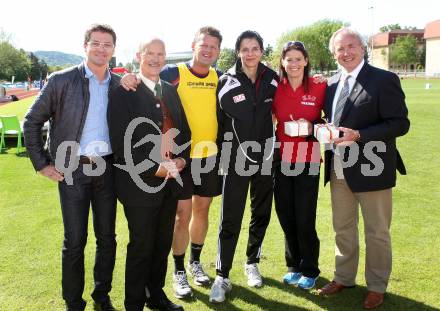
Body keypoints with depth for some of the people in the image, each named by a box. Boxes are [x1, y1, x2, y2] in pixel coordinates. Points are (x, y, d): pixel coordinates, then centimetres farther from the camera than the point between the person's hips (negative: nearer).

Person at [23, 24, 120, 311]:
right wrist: (42, 164, -3)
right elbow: (32, 122, 0)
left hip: (107, 168, 3)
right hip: (73, 169, -3)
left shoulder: (121, 85, 5)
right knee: (75, 240, 2)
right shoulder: (62, 80, -4)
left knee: (107, 237, 11)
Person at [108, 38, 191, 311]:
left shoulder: (171, 91, 11)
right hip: (141, 182, -6)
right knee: (141, 247, 6)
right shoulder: (124, 93, -9)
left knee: (163, 244, 17)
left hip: (171, 180, 6)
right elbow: (121, 142, -15)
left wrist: (182, 159, -4)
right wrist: (155, 168, -20)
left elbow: (184, 131, 14)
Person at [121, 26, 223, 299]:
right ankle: (179, 271, 20)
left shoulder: (220, 78, 5)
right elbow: (146, 79, -11)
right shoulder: (175, 73, -6)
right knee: (182, 214, 3)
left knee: (202, 211, 15)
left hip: (210, 156, 4)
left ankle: (196, 262, 35)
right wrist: (131, 77, -32)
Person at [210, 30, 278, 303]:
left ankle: (252, 264, 33)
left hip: (266, 157, 3)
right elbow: (217, 120, 1)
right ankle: (222, 277, 7)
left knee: (261, 214, 14)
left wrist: (273, 144, 15)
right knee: (230, 219, -3)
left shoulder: (272, 79, 1)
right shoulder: (227, 82, -7)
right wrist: (224, 152, 3)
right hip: (236, 160, -3)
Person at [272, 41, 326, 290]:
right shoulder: (276, 88, 2)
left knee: (305, 219, 0)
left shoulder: (319, 87, -5)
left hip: (308, 161, -3)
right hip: (281, 160, 3)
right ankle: (294, 266, 30)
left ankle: (310, 270, 22)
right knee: (286, 216, 10)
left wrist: (312, 127, -15)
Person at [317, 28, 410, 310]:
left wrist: (359, 135, -24)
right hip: (339, 170, 6)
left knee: (377, 233, 9)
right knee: (343, 229, 18)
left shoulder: (384, 79, -11)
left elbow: (400, 124, -15)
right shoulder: (333, 83, 9)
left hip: (371, 170, -6)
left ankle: (377, 287, 27)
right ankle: (344, 278, 36)